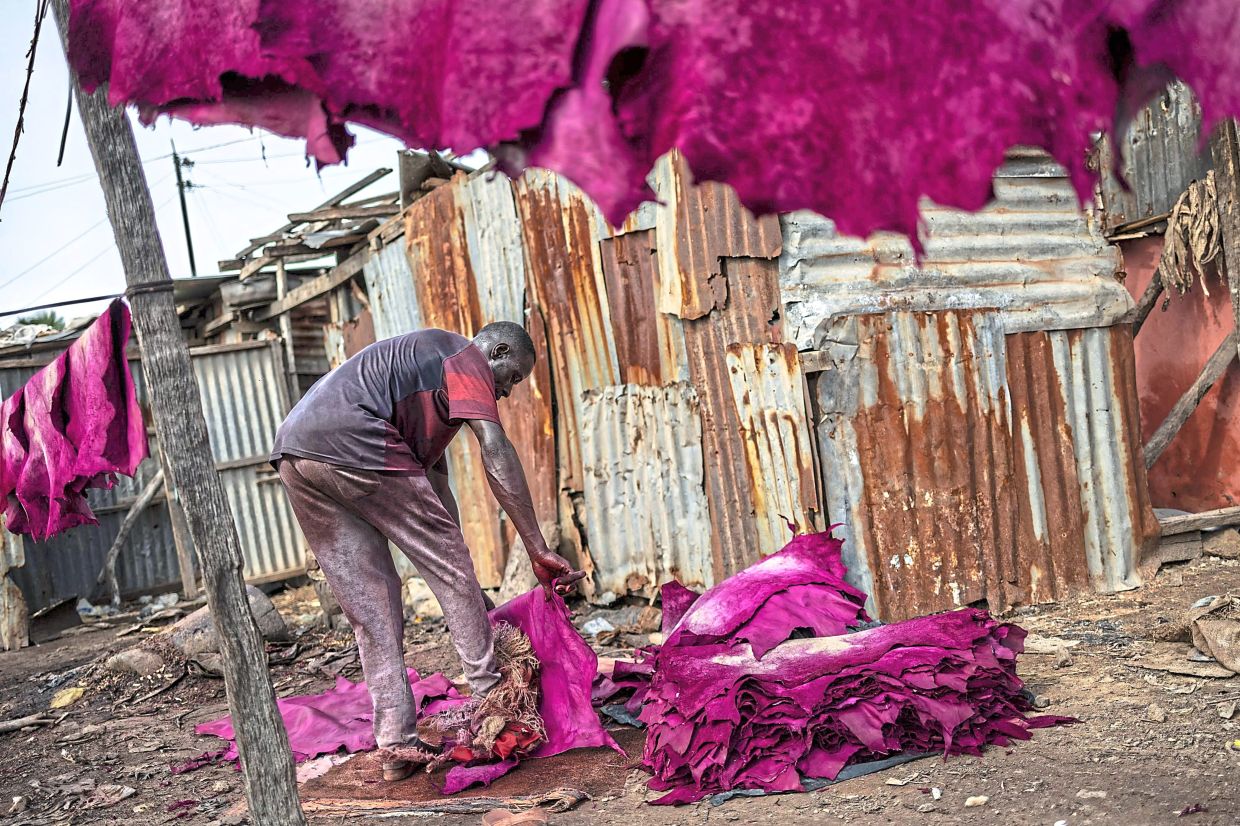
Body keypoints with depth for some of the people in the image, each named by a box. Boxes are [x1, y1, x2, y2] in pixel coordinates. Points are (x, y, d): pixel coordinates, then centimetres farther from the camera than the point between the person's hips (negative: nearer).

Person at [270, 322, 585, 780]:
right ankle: (492, 699, 13)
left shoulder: (429, 361, 35)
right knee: (449, 568, 5)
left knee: (370, 603, 11)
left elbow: (434, 483, 33)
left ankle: (395, 743, 11)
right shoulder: (467, 358, 8)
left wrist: (463, 585, 32)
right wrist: (539, 552, -7)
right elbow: (496, 453, -7)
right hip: (354, 447, -9)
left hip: (294, 451, 10)